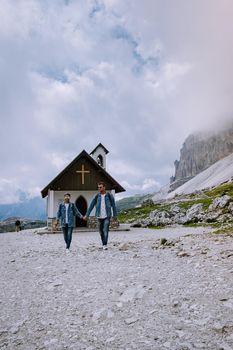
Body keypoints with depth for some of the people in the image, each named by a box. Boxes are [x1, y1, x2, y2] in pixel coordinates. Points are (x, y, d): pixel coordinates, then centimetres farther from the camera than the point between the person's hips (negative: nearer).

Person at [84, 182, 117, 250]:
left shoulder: (109, 195, -3)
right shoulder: (97, 196, 3)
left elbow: (113, 206, 3)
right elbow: (91, 205, 4)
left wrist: (115, 216, 4)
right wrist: (87, 215, 0)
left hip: (107, 216, -3)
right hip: (99, 216, 3)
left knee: (105, 230, -13)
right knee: (101, 231, 10)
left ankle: (105, 245, -10)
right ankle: (104, 244, 25)